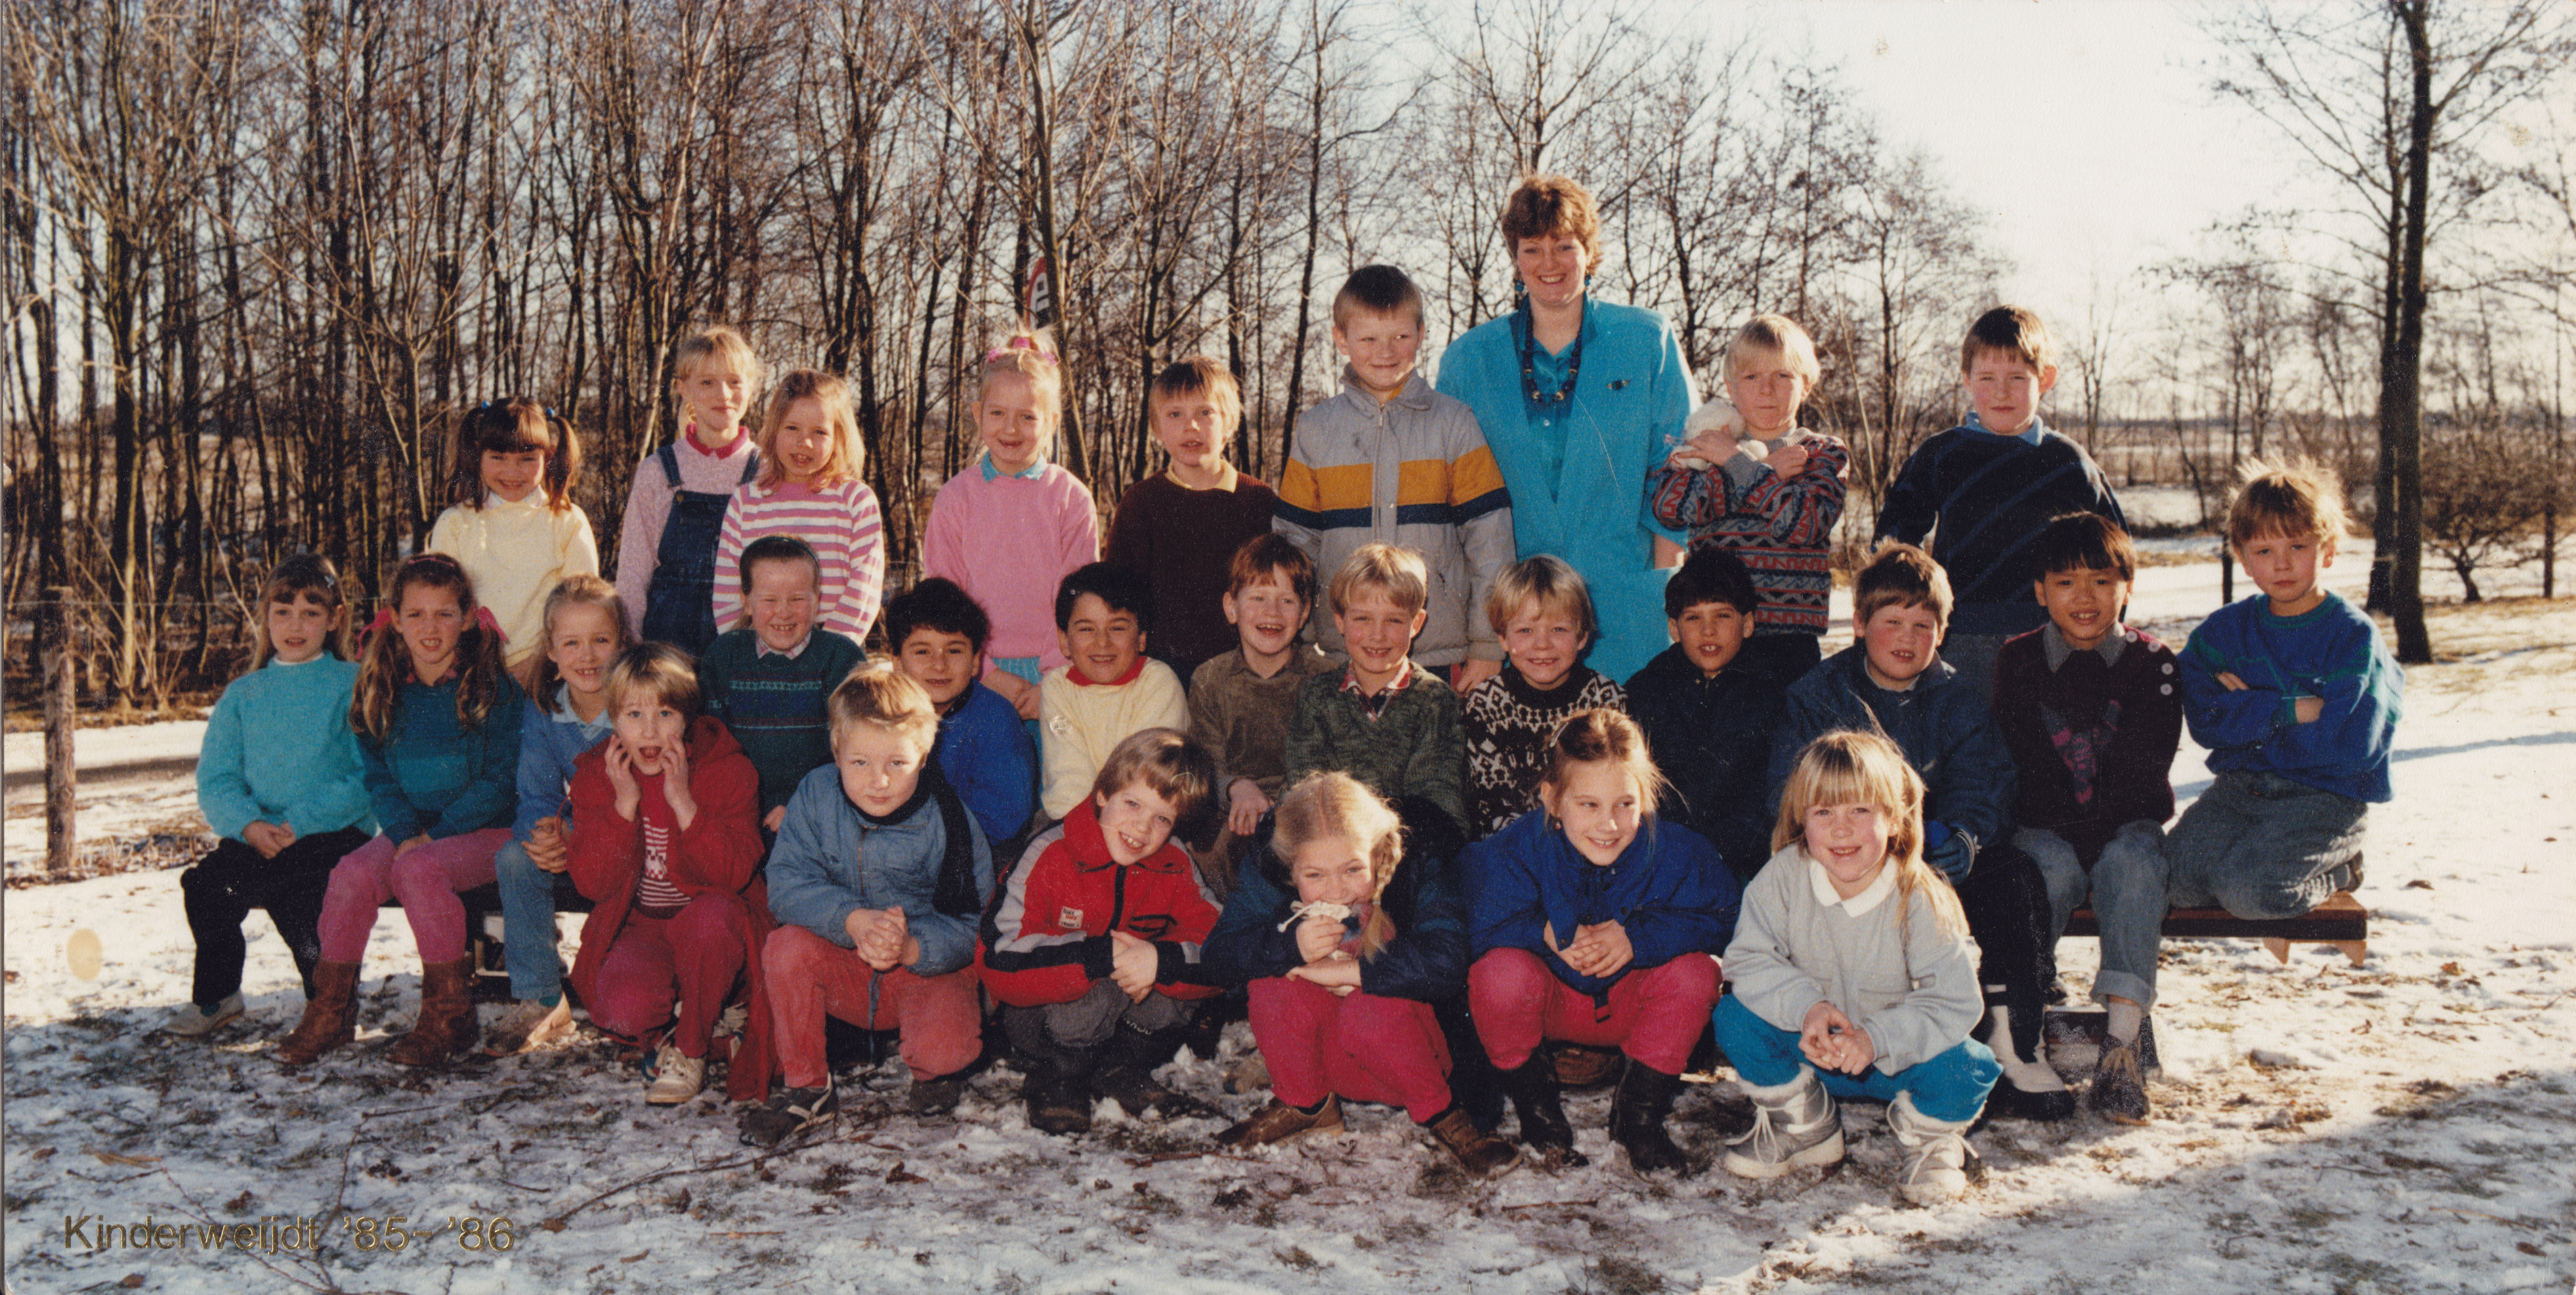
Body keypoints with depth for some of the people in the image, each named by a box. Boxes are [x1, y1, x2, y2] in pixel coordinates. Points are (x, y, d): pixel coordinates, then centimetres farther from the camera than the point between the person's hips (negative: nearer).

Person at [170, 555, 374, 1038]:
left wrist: (301, 823, -17)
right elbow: (214, 782, 10)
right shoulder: (242, 695, 18)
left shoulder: (355, 687, 5)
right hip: (255, 837, 4)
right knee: (200, 881, -22)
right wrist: (249, 824, -11)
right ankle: (215, 996, 3)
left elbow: (367, 777, -6)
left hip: (336, 833, -4)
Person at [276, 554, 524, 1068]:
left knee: (419, 870, -31)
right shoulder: (383, 692, 7)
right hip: (410, 829, 5)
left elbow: (501, 780, -9)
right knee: (352, 872, -22)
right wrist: (406, 832, -10)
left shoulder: (493, 688, -7)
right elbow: (377, 777, 9)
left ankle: (449, 1016, -19)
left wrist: (434, 834, -16)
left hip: (484, 831, -5)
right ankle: (331, 1011, -7)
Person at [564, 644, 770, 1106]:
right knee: (622, 1009, -31)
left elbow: (736, 874, -21)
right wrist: (625, 803, -21)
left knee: (712, 914, -38)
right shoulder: (595, 775, -2)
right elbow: (593, 885, -11)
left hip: (712, 926, -1)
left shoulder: (729, 768, -10)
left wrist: (682, 800, -28)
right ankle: (664, 1030, 9)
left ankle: (690, 1053, -14)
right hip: (637, 927, 1)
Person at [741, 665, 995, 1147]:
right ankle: (806, 1089, -7)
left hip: (929, 968, -2)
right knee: (786, 947, -27)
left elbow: (974, 926, -17)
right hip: (844, 968, 3)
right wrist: (853, 921, -36)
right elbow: (786, 884, -18)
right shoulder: (816, 795, -10)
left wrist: (911, 948, -37)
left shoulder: (949, 822, -17)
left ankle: (934, 1069, 13)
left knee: (945, 1048, -30)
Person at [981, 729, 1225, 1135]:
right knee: (1099, 990, -34)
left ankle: (1121, 1070, 2)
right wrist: (1100, 957, -35)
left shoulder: (1174, 870, -6)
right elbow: (999, 961, -29)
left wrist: (1162, 960, -34)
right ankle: (1057, 1078, -5)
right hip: (1037, 1015, -4)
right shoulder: (1050, 857, -19)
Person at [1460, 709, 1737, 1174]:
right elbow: (1474, 927, -20)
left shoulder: (1676, 852, -21)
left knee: (1696, 972, -27)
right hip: (1547, 1003, -1)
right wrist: (1546, 933, -32)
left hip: (1630, 1005, 2)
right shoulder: (1514, 853, -25)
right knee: (1500, 970, -34)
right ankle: (1533, 1102, -2)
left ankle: (1640, 1113, -2)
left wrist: (1637, 938, -29)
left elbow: (1718, 921, -16)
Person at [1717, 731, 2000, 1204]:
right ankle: (1805, 1126, 6)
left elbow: (1954, 1003, -24)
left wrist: (1876, 1038, -38)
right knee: (1732, 1017, -20)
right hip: (1813, 1050, 2)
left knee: (1962, 1069, -31)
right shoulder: (1784, 877, -16)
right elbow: (1750, 959, -15)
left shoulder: (1920, 898, -22)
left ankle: (1929, 1138, 7)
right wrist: (1806, 1007, -33)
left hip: (1895, 1057, -2)